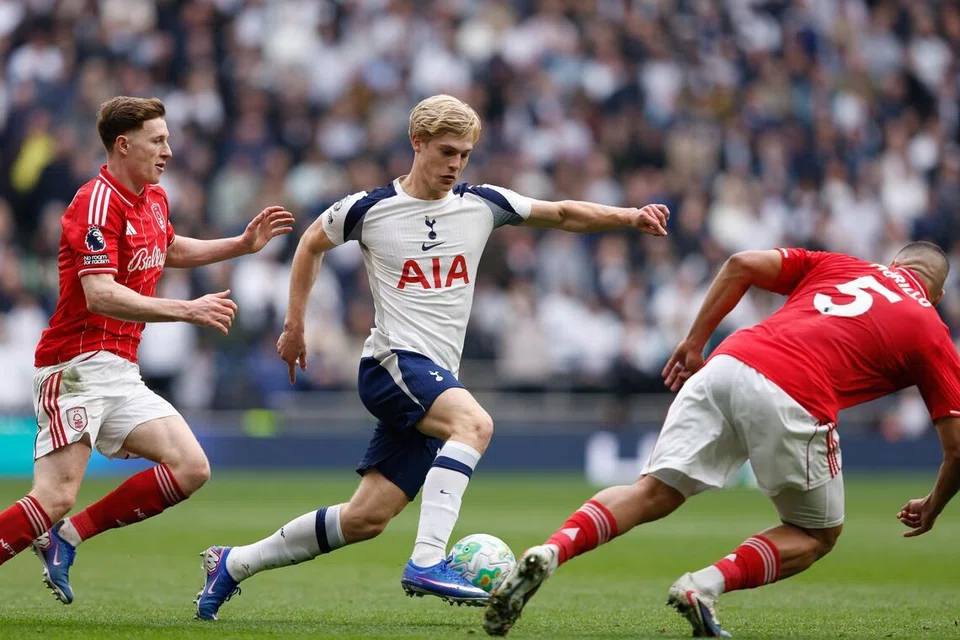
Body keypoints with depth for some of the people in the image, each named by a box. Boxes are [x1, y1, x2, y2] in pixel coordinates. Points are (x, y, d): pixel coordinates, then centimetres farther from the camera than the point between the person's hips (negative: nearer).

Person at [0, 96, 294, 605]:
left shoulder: (154, 199, 15)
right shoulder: (98, 203, -14)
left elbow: (169, 250, 38)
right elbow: (100, 296, -25)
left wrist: (243, 244, 30)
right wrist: (187, 310, -29)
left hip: (120, 372, 9)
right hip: (77, 367, -9)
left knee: (191, 469, -2)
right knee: (56, 498, -20)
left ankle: (68, 536, 2)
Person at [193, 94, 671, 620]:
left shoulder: (482, 205, 8)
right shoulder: (369, 209, 0)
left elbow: (563, 214, 11)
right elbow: (312, 244, 17)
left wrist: (628, 217, -5)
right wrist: (294, 325, 16)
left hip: (439, 377, 5)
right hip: (392, 362, -5)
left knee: (367, 518, 3)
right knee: (474, 422, -34)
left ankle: (233, 564, 17)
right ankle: (427, 563, -42)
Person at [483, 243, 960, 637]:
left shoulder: (838, 264, 30)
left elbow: (742, 264, 17)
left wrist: (694, 345, 22)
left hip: (728, 364, 3)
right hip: (798, 402, -3)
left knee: (652, 494, 5)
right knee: (818, 535, 18)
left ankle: (549, 554, -22)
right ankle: (708, 584, -6)